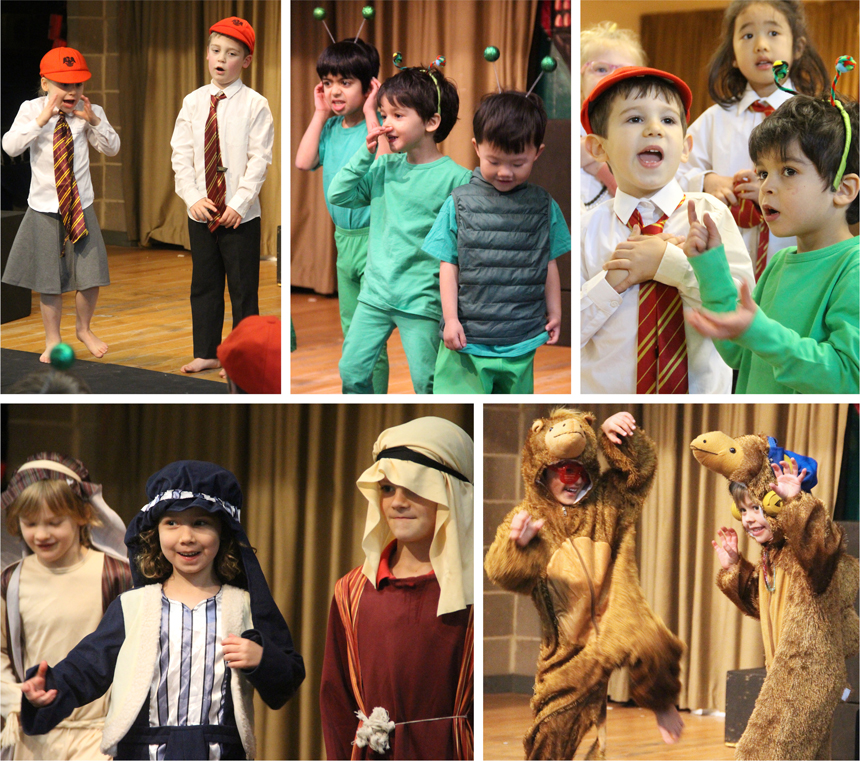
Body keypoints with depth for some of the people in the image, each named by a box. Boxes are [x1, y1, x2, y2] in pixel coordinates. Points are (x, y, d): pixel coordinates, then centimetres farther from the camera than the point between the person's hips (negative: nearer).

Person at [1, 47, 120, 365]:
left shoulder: (89, 112, -3)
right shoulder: (31, 110, -8)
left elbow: (112, 148, 1)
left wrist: (95, 121, -16)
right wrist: (41, 120, -27)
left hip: (81, 207, 1)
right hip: (44, 208, -1)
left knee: (90, 276, 2)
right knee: (49, 279, 6)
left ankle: (84, 328, 29)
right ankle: (52, 340, 22)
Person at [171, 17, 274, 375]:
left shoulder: (254, 105, -6)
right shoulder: (193, 103, 5)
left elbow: (259, 159, -9)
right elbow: (181, 155, 3)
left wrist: (239, 203, -16)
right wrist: (193, 198, -9)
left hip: (240, 215, -4)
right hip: (200, 212, 4)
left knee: (243, 289, 3)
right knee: (204, 285, 12)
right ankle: (206, 353, 23)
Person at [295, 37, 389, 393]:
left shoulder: (376, 126, -14)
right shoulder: (331, 128, 5)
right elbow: (304, 162, -5)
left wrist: (369, 113, -26)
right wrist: (320, 114, -3)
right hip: (344, 237, 7)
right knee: (350, 330, 18)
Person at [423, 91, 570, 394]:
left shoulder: (544, 207, 4)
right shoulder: (459, 204, -2)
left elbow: (549, 265, 12)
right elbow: (449, 266, 0)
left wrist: (554, 313, 13)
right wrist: (451, 318, -5)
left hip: (523, 342, 2)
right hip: (467, 337, -2)